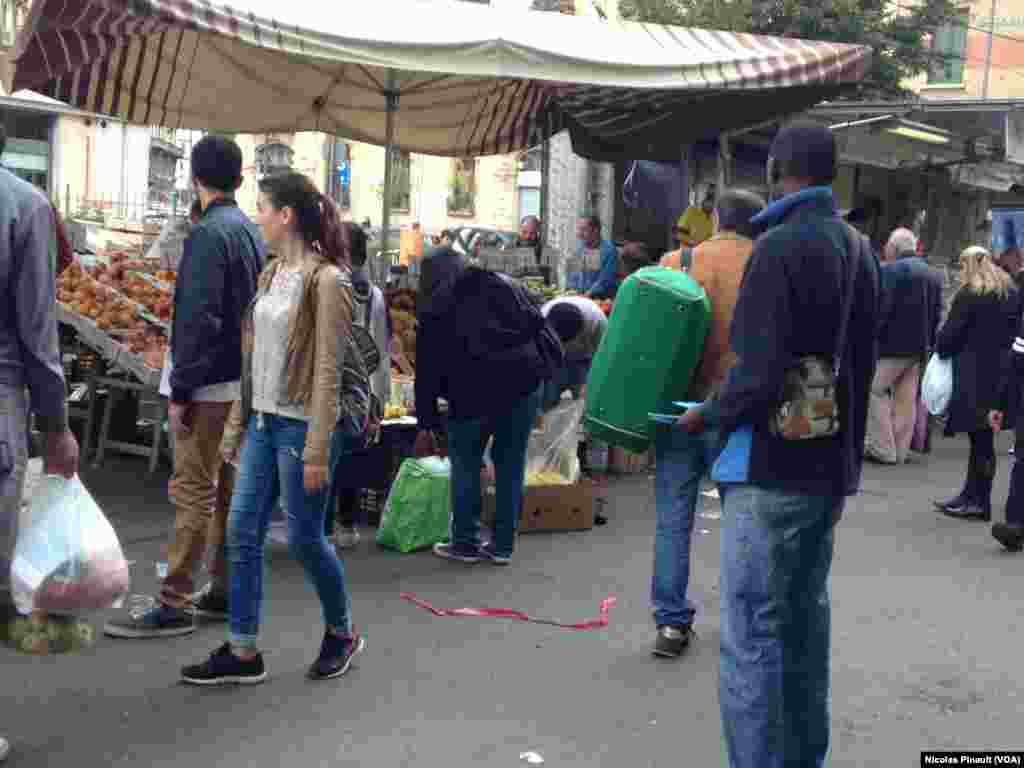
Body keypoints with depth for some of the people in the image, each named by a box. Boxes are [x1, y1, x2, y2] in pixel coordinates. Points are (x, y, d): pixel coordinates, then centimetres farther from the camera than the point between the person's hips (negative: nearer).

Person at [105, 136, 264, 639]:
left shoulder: (208, 234, -15)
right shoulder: (252, 232, 12)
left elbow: (198, 319, -21)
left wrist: (180, 390, -17)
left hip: (211, 384, -9)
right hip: (243, 380, 9)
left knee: (193, 491, -5)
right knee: (228, 488, 13)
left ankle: (174, 605, -1)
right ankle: (224, 592, 21)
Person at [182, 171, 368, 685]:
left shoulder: (326, 280, -14)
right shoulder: (270, 275, 10)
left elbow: (328, 372, -17)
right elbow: (253, 359, 14)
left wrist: (318, 451, -18)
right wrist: (236, 426, 13)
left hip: (300, 424, -8)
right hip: (263, 421, 8)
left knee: (305, 538, 4)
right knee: (242, 534, 6)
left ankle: (341, 632, 27)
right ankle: (243, 652, 16)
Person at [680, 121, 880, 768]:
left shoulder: (781, 246, -16)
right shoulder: (860, 249, 9)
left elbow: (759, 373, -22)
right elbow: (862, 364, 13)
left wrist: (707, 415, -4)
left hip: (772, 469, -8)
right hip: (831, 468, 8)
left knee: (751, 636, -3)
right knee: (806, 621, 17)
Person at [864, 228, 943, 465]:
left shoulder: (890, 270, -12)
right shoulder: (934, 274, 13)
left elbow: (882, 308, -17)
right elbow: (937, 313, 14)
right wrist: (928, 343, 18)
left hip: (893, 344, -8)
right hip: (919, 347, 8)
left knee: (874, 391, -1)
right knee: (906, 399, 10)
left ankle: (883, 448, -5)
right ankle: (900, 451, 14)